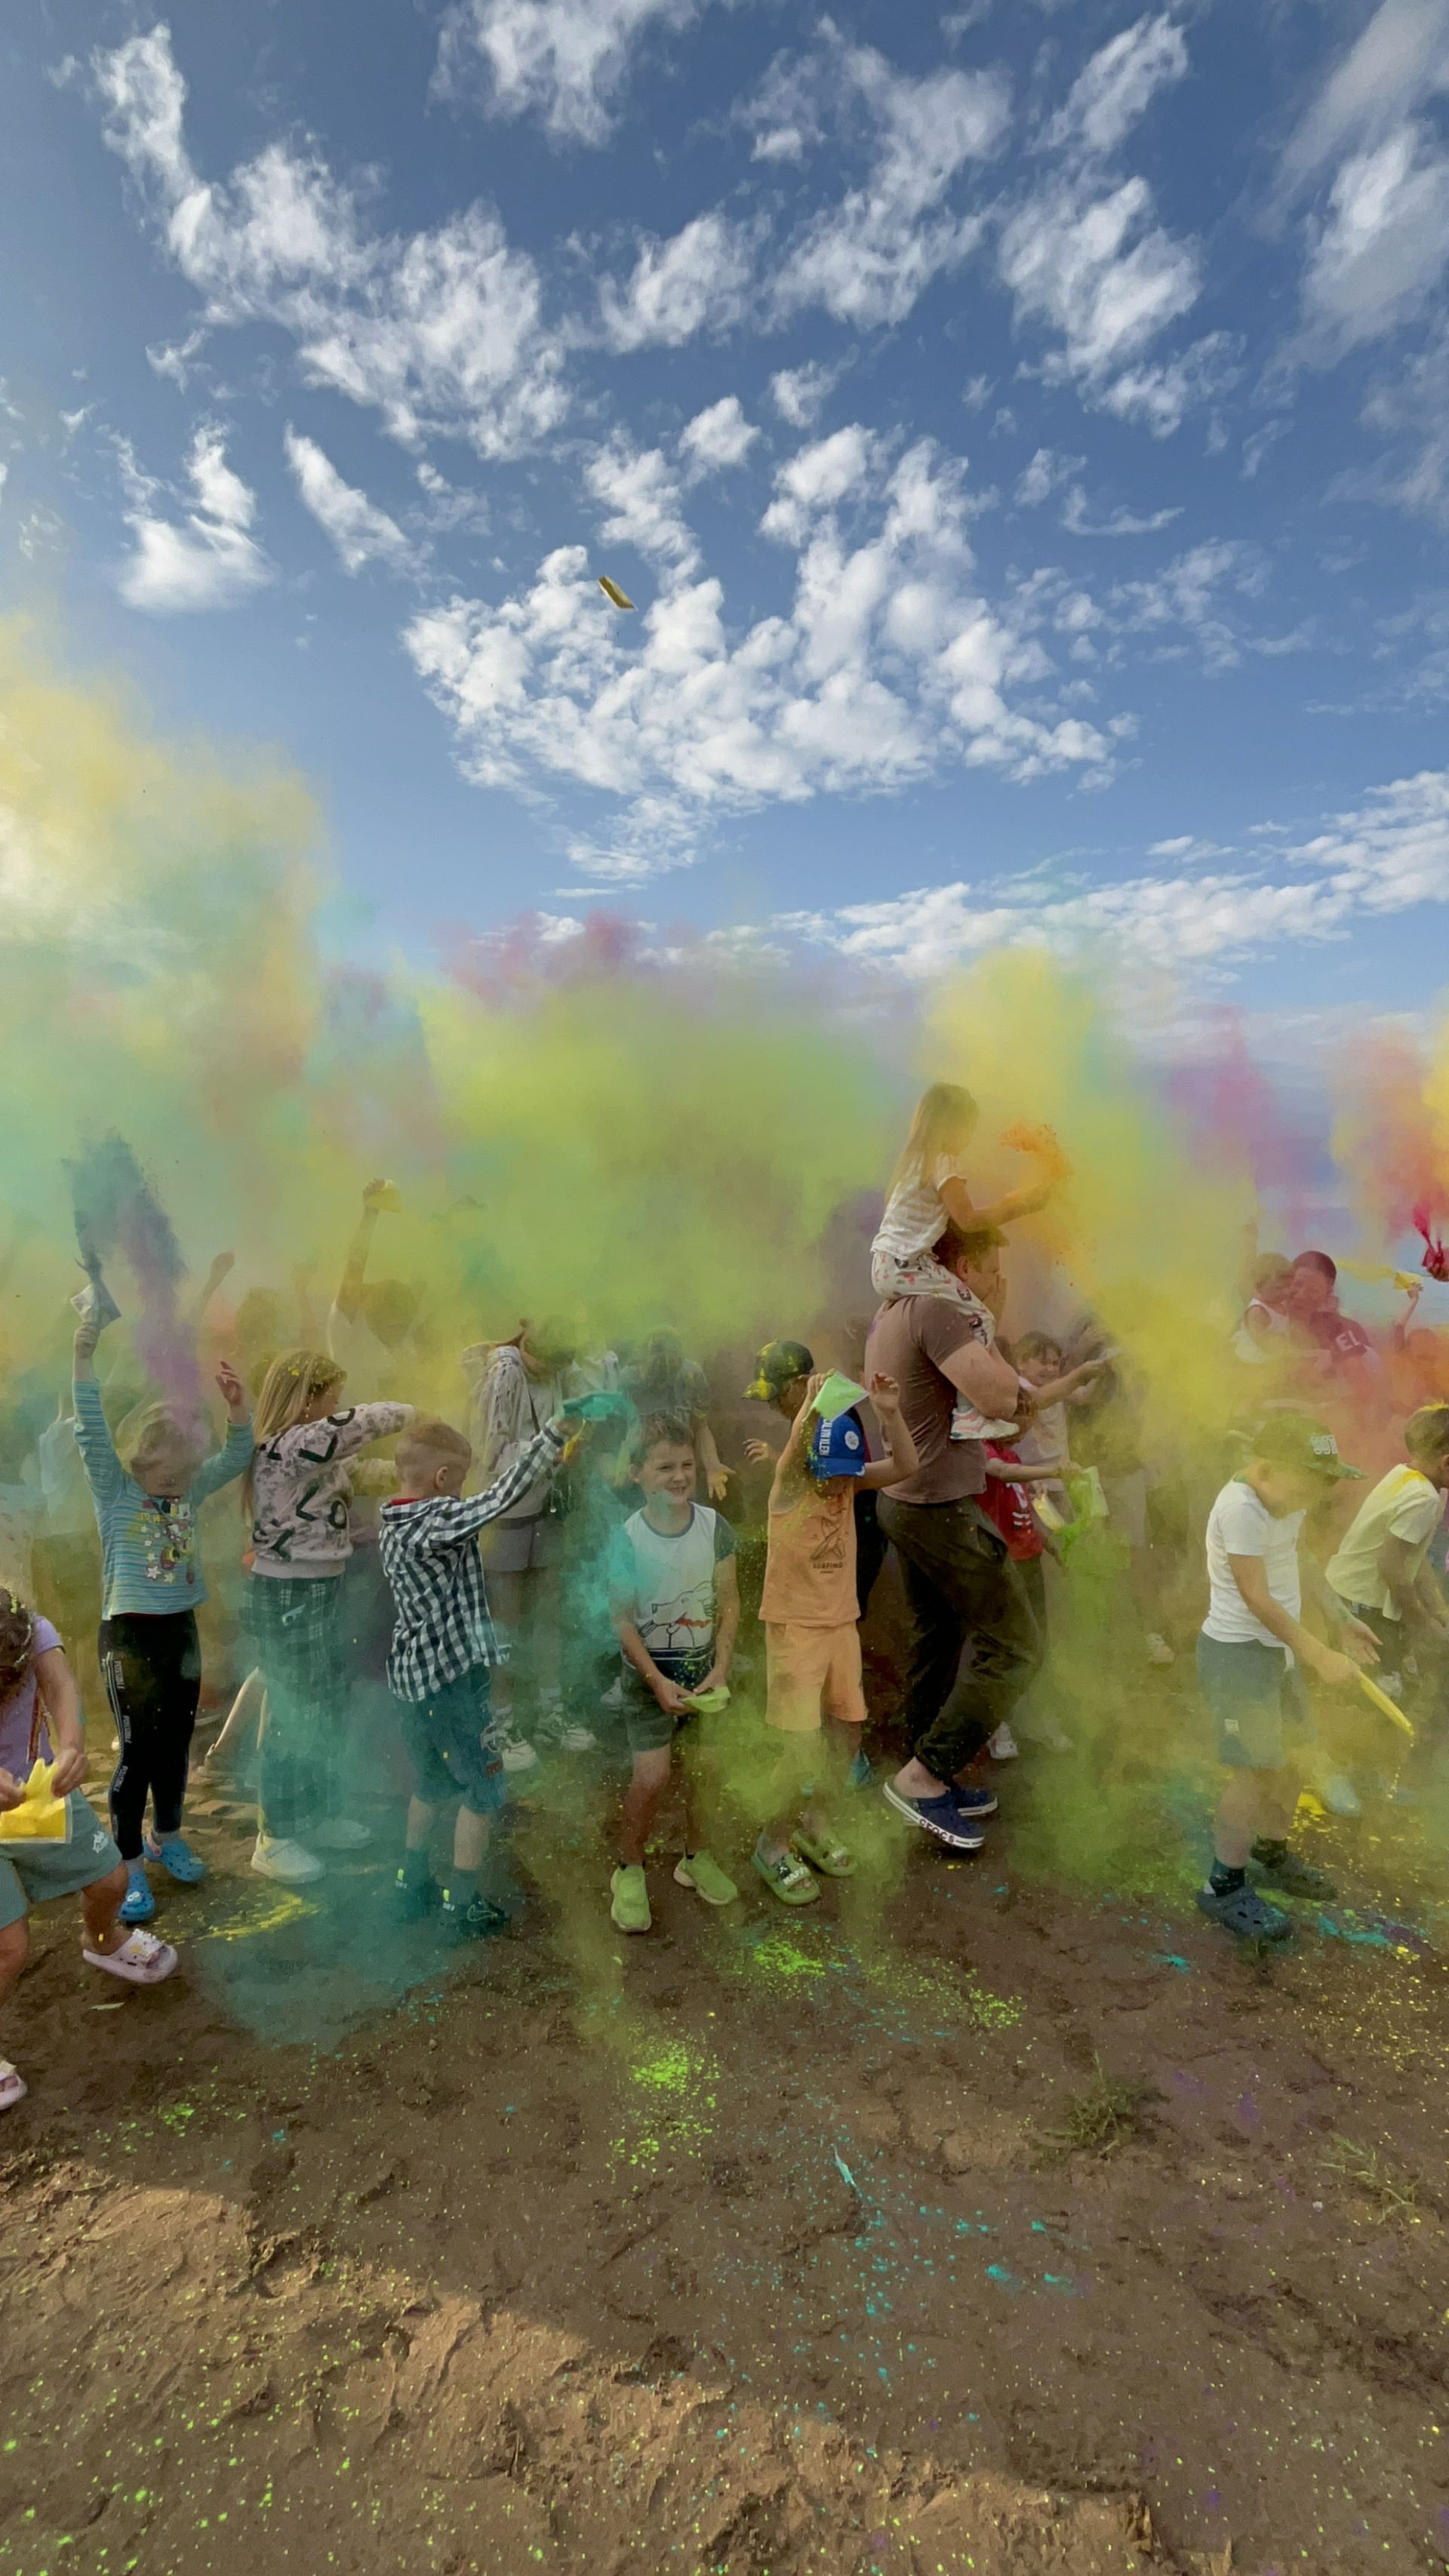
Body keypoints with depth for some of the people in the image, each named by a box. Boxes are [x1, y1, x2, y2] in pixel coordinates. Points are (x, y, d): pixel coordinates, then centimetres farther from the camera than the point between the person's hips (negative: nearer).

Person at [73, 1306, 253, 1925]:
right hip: (130, 1635, -5)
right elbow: (91, 1432, -20)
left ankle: (166, 1836, 36)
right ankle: (128, 1867, 15)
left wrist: (237, 1405, -17)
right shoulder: (114, 1490, -8)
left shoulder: (190, 1490, 4)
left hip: (182, 1630, 5)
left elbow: (238, 1457, 0)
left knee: (176, 1744, 16)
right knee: (138, 1751, -1)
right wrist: (84, 1357, -31)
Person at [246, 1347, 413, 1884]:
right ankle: (274, 1838, 19)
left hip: (318, 1591, 10)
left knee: (326, 1708, 20)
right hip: (287, 1597, -10)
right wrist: (409, 1414, -10)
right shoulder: (291, 1447, -23)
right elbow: (365, 1422, -27)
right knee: (292, 1717, 3)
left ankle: (318, 1814, 36)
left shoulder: (301, 1448, 8)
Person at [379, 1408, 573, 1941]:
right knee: (480, 1791, 9)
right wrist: (557, 1430, -36)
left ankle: (411, 1884, 38)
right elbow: (502, 1494, -34)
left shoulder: (391, 1525, 4)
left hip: (409, 1676, 8)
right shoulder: (439, 1520, -24)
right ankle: (462, 1907, 17)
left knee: (430, 1783, 26)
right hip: (454, 1678, -8)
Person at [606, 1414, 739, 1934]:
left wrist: (720, 1668, -10)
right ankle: (630, 1871, 18)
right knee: (651, 1775, -7)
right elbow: (623, 1620, -11)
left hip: (705, 1663, 3)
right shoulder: (628, 1538, -17)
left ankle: (696, 1857, 34)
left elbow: (728, 1602, -2)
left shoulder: (713, 1526, -9)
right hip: (649, 1670, -3)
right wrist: (657, 1681, -15)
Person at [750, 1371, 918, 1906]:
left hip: (842, 1622, 6)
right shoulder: (790, 1483, -15)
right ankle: (774, 1843, 13)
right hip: (795, 1625, -6)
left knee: (847, 1731, 13)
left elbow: (905, 1467, -8)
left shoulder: (848, 1481, 0)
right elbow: (798, 1440, -34)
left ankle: (815, 1821, 35)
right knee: (802, 1743, -8)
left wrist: (890, 1413, -18)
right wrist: (817, 1397, -30)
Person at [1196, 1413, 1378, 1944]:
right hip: (1238, 1653, -9)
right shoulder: (1241, 1507, -27)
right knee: (1256, 1771, -5)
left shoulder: (1283, 1494, -2)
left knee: (1291, 1756, 20)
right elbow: (1257, 1597, -24)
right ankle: (1224, 1887, 11)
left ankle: (1273, 1857, 41)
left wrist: (1342, 1619, 11)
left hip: (1277, 1648, 9)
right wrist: (1319, 1656, -19)